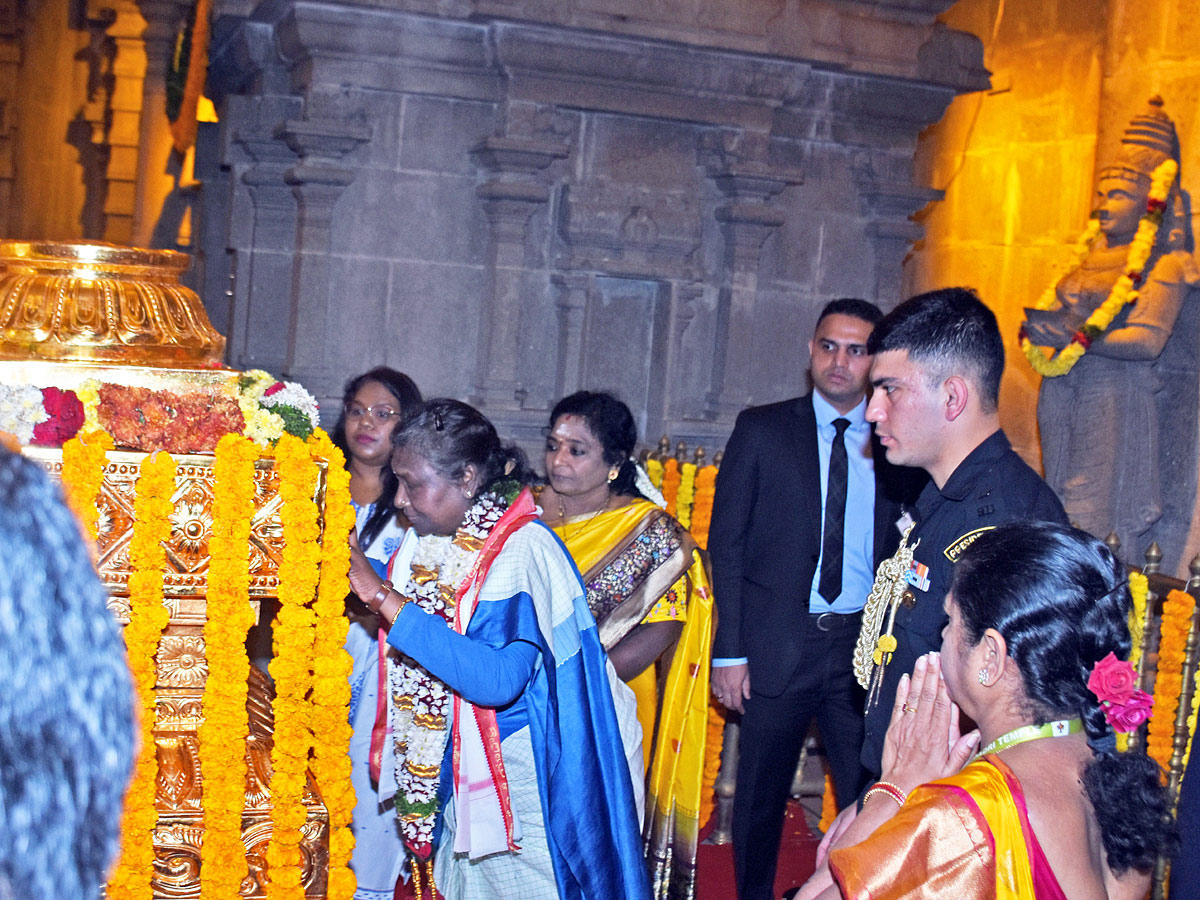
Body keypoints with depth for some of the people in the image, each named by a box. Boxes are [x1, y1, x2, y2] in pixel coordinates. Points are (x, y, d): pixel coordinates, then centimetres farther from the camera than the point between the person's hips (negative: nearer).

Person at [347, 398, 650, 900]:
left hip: (522, 784, -7)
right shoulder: (439, 544, 4)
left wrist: (382, 596, -30)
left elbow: (496, 679, -33)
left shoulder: (522, 548, -21)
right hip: (459, 774, 8)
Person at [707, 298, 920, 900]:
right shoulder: (762, 430, 2)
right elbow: (727, 543, 0)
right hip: (777, 646, -1)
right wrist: (730, 650, -6)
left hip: (865, 647, 1)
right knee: (760, 799, 11)